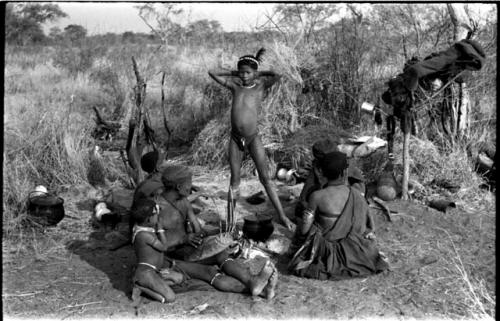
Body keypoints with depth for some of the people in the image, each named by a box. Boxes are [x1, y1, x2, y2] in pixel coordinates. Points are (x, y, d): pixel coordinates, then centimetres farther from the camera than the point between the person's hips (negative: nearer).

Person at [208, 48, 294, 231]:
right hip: (235, 139, 2)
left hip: (253, 138, -2)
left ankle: (282, 216, 7)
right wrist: (235, 74, 4)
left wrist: (259, 74, -5)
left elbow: (279, 74, -20)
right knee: (235, 180, 10)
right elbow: (212, 73, 4)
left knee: (265, 178, 0)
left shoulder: (261, 85, -3)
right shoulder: (234, 85, 3)